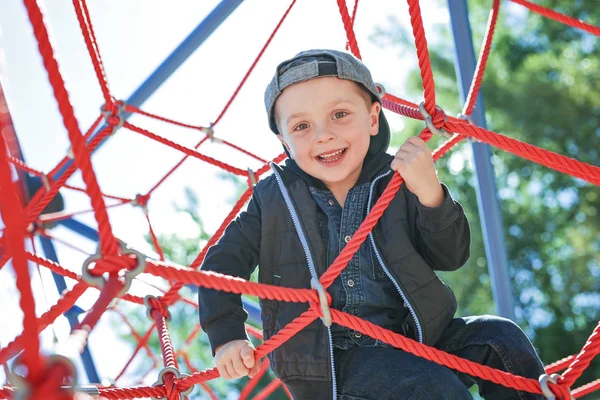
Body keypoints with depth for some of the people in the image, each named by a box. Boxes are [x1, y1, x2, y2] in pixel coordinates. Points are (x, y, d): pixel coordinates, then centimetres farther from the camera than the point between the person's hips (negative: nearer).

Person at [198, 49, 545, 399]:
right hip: (328, 361, -3)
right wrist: (227, 338, -3)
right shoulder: (274, 198, 0)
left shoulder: (399, 182, 2)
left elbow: (452, 258, -2)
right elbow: (223, 261, 8)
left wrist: (430, 193, -18)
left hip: (413, 336, 3)